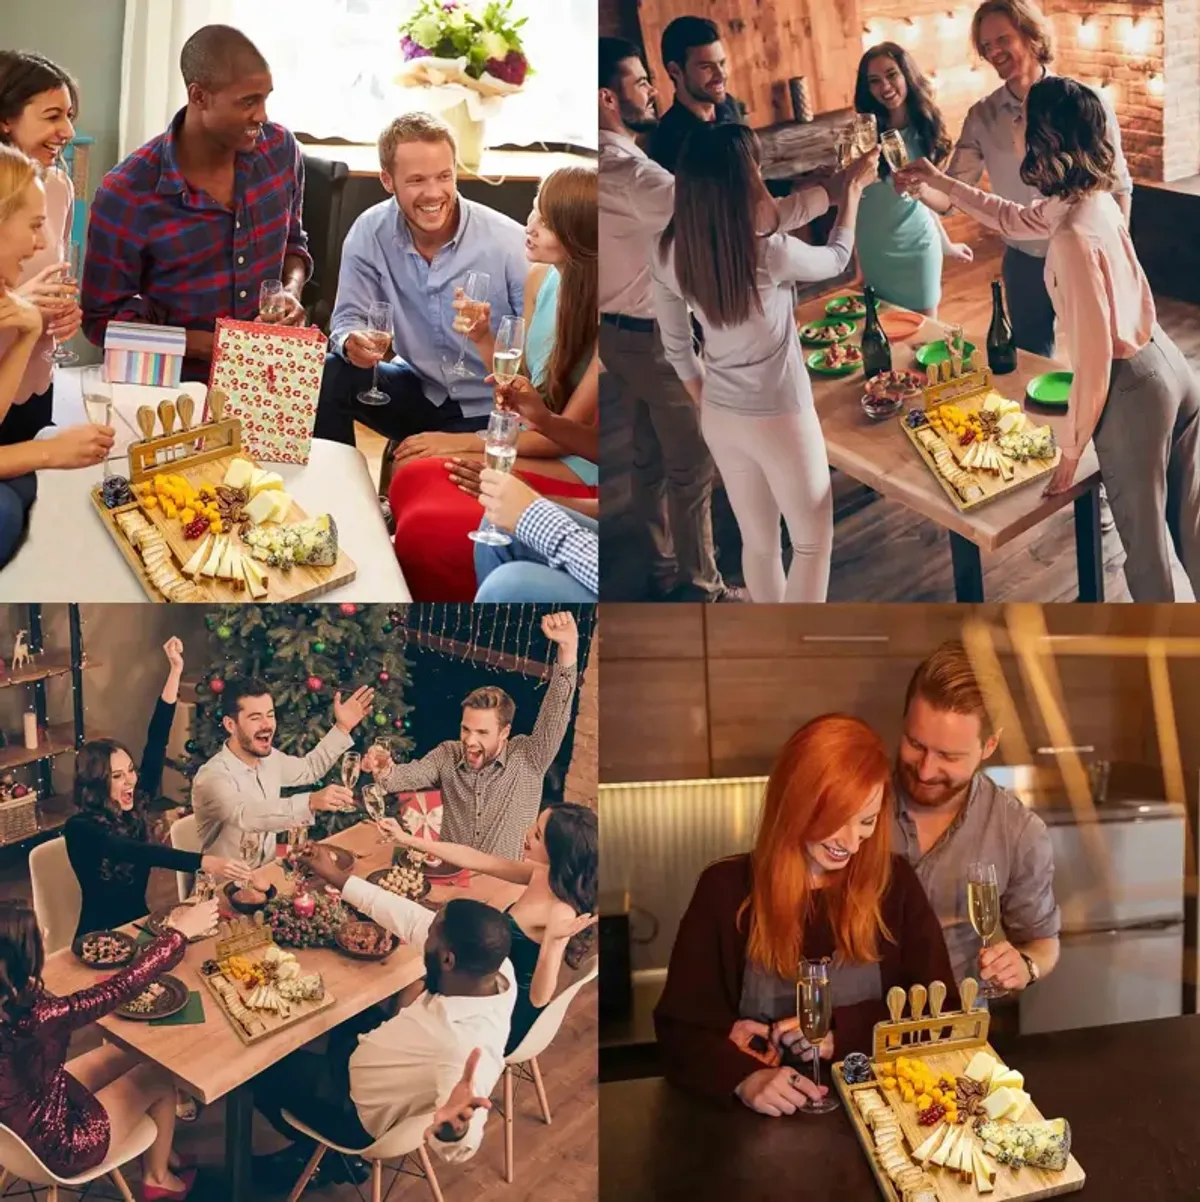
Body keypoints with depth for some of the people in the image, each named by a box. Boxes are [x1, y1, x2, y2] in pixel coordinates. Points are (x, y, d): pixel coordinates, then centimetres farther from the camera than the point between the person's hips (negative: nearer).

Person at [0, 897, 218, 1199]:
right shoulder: (31, 1017, -37)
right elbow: (123, 986, -30)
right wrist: (180, 931, -17)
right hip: (55, 1145, -7)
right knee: (161, 1074, 12)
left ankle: (160, 1151, 38)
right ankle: (158, 1178, 36)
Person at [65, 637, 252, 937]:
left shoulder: (134, 807, -2)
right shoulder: (79, 828, -18)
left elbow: (157, 741, -7)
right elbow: (134, 852, -35)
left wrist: (176, 670, -13)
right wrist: (204, 862, -50)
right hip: (100, 938, -5)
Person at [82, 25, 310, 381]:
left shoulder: (281, 149, -2)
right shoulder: (126, 194, -14)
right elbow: (104, 318, -7)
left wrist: (292, 291, -6)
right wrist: (206, 347, -18)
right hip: (174, 381, -3)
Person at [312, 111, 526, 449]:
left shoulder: (508, 242, -18)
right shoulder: (369, 232, -9)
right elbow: (349, 317, -2)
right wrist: (352, 341, -27)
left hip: (488, 409, -4)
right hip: (419, 391, 4)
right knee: (328, 379, -17)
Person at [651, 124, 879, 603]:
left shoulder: (668, 255, -11)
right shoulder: (771, 255, -26)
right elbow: (836, 259, -3)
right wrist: (854, 188, 11)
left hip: (719, 419, 6)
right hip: (780, 420, -6)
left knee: (757, 540, 22)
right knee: (813, 541, 16)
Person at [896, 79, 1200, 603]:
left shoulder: (1073, 235, -26)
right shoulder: (1093, 199, 1)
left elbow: (1094, 355, -24)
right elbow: (1013, 219, 23)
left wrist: (1071, 446, -13)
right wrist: (939, 181, 25)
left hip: (1131, 388, -8)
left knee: (1144, 540, 11)